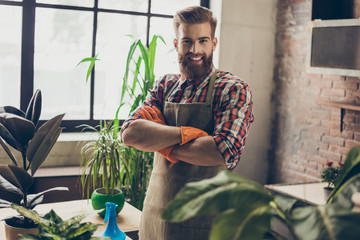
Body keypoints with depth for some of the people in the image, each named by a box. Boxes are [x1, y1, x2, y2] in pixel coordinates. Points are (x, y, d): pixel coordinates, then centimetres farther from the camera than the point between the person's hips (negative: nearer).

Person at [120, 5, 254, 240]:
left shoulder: (234, 90, -9)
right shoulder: (164, 86, 4)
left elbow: (223, 152, -25)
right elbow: (130, 133, -10)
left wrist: (158, 142, -14)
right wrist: (187, 133, -22)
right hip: (155, 211, 5)